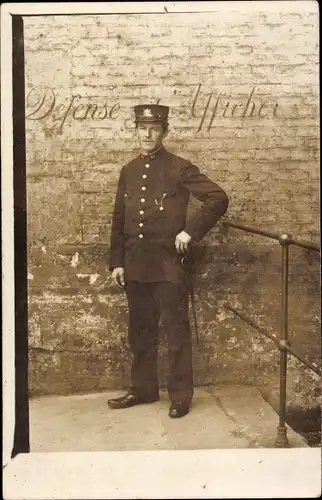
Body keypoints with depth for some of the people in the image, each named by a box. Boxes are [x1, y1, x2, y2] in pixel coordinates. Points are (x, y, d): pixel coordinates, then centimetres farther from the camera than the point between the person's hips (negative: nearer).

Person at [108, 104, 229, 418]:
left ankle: (180, 396, 14)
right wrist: (116, 262, 9)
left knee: (176, 331, 2)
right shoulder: (129, 172, 11)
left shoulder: (179, 169, -5)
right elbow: (119, 221, 13)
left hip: (167, 264, -5)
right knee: (140, 331, 15)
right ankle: (143, 389, 29)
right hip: (135, 265, 6)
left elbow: (218, 198, -11)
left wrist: (190, 231, -13)